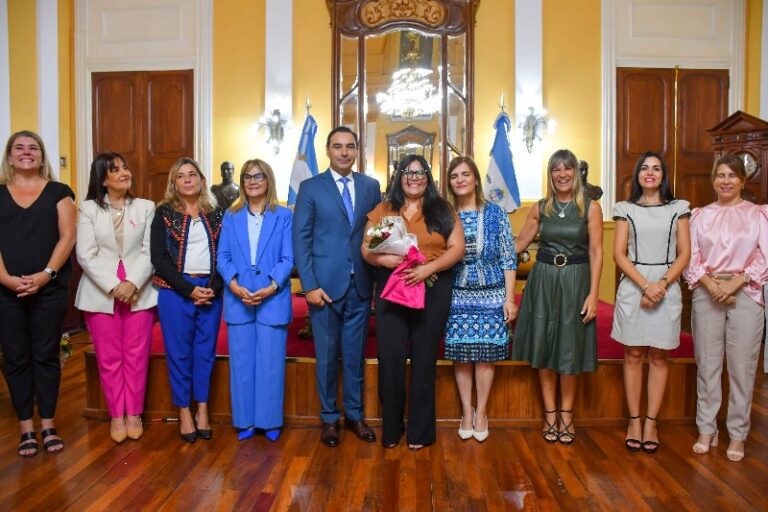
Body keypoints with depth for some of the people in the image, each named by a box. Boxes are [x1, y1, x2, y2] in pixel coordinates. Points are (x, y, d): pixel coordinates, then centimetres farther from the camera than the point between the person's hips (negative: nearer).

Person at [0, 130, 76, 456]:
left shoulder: (58, 192, 7)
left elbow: (67, 236, -2)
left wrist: (46, 274, -13)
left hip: (50, 289, -1)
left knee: (46, 356, 5)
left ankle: (48, 426, 15)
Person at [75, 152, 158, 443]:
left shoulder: (146, 207, 5)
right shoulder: (89, 208, 4)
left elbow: (150, 252, -1)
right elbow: (86, 255, -3)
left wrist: (132, 284, -15)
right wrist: (114, 287, -14)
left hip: (139, 291, 0)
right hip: (101, 293, 0)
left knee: (136, 356, 4)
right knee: (109, 359, 6)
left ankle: (134, 414, 17)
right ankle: (116, 415, 18)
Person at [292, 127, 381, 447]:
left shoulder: (371, 186, 8)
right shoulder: (310, 188, 0)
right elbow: (300, 239, -3)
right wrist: (310, 285, -11)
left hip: (361, 285, 2)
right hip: (325, 285, -2)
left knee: (355, 354, 12)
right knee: (327, 355, 8)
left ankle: (354, 415, 27)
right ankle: (329, 418, 23)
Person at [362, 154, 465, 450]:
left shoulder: (442, 210, 6)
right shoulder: (383, 210, 9)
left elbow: (457, 248, -1)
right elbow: (366, 248, 5)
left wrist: (428, 268, -16)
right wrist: (382, 258, -18)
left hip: (433, 290, 0)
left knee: (424, 358, 6)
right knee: (390, 357, -1)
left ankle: (420, 430, 19)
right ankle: (391, 427, 16)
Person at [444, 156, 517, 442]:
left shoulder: (496, 213, 0)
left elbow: (508, 258, 0)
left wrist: (509, 298, -4)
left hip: (491, 294, -1)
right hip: (457, 296, 1)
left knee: (485, 354, 4)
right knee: (461, 356, 5)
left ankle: (481, 413, 19)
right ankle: (466, 413, 20)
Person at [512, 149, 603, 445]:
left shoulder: (590, 207, -2)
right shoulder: (540, 208, 6)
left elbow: (596, 253, -5)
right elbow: (519, 244, 11)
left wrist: (593, 294, -11)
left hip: (575, 280, -2)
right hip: (543, 279, 2)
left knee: (569, 348, 4)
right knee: (544, 345, 5)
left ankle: (566, 414, 20)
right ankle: (550, 413, 18)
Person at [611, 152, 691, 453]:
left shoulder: (678, 209, 8)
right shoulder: (626, 209, 6)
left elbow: (684, 254, 3)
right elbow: (619, 254, -1)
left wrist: (662, 284, -12)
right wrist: (645, 285, -13)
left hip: (667, 287, 1)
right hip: (633, 287, 0)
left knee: (658, 357, 4)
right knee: (633, 355, 3)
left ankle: (650, 423, 13)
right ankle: (634, 421, 12)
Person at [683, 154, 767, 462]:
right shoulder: (700, 215, 10)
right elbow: (691, 257, 4)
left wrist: (736, 282, -13)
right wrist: (711, 284, -11)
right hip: (706, 294, 1)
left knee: (742, 367, 2)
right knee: (707, 364, 6)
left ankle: (737, 435, 15)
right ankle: (707, 430, 17)